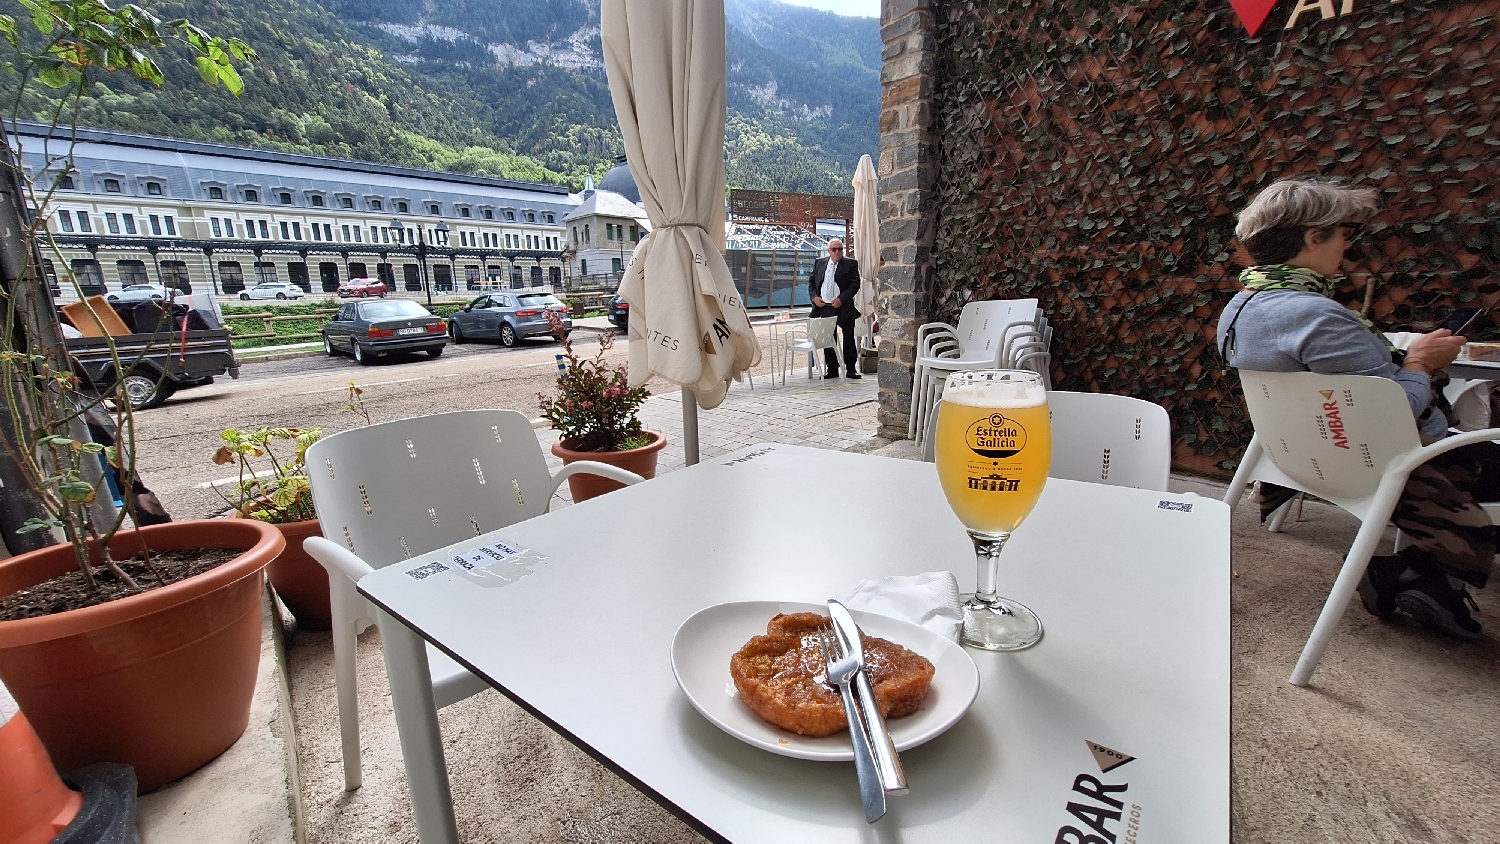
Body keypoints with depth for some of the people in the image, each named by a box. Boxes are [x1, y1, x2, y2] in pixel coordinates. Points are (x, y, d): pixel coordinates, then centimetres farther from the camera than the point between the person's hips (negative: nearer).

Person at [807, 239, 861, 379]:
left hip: (844, 308, -3)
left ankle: (851, 369, 11)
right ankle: (832, 370, 16)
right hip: (824, 308, 3)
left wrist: (841, 299, -15)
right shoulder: (819, 263, 12)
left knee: (849, 340, 1)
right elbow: (811, 281, 14)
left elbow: (855, 284, -5)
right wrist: (814, 297, -3)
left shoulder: (850, 264, 2)